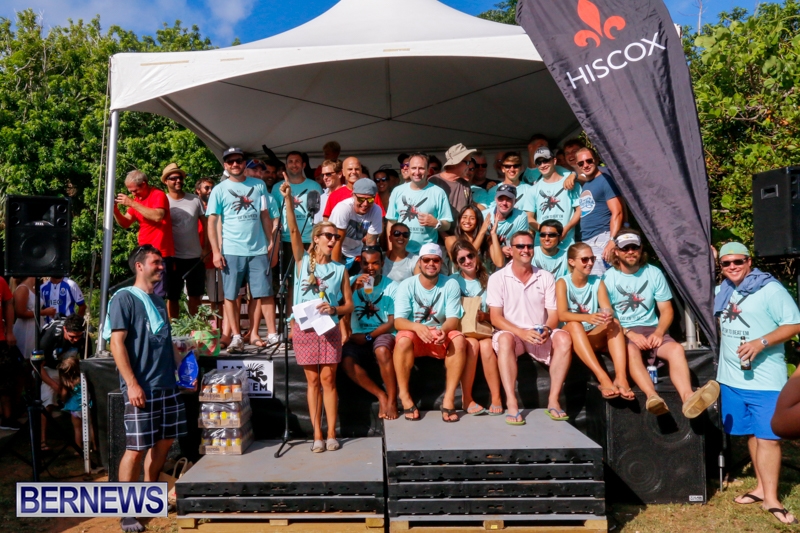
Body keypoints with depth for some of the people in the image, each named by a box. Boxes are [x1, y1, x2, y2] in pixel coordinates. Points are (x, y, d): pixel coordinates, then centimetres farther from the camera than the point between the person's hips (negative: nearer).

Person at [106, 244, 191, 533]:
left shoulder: (158, 300, 16)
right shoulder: (125, 298, -7)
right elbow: (117, 343, -13)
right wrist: (131, 384, -18)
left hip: (167, 385, 8)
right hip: (142, 387, -8)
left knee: (164, 441, 13)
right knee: (136, 448, -2)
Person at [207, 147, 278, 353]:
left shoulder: (259, 185, 9)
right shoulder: (219, 190, 4)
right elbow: (212, 222, 1)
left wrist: (271, 241, 5)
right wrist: (216, 251, -7)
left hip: (259, 249, 1)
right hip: (231, 251, -1)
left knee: (265, 293, 3)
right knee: (230, 295, 3)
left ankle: (272, 334, 10)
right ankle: (236, 336, 12)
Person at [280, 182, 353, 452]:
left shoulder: (339, 269, 6)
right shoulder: (303, 261, 3)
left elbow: (349, 305, 5)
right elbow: (293, 231, -10)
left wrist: (334, 309, -15)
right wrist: (288, 201, -20)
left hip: (330, 329, 0)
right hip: (304, 327, 0)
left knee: (328, 378, 0)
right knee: (313, 380, 5)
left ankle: (331, 433, 8)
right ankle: (317, 435, 11)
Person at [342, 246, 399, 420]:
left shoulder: (392, 287, -3)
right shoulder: (353, 281, 4)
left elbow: (392, 322, -6)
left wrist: (368, 336, -14)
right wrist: (354, 287, -22)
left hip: (382, 334, -2)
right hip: (358, 337, 3)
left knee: (382, 351, -35)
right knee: (347, 361, -26)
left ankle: (392, 400, -17)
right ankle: (381, 396, -9)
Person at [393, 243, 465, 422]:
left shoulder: (451, 285, -4)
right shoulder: (407, 286, -8)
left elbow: (453, 318, -10)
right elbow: (398, 321, -16)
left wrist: (443, 330, -35)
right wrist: (417, 327, -38)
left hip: (441, 338, 1)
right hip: (415, 335, -1)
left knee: (459, 340, -30)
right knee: (403, 339, -34)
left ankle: (449, 399, -24)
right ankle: (405, 397, -21)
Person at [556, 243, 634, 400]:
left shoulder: (598, 283, 6)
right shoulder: (563, 283, -5)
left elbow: (607, 308, -9)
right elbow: (562, 315, -20)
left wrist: (608, 315, -36)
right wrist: (587, 317, -40)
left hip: (594, 336, 3)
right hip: (571, 336, -3)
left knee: (614, 323, -25)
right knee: (574, 325, -35)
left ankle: (621, 377, -41)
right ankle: (603, 378, -46)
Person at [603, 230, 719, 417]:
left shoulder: (654, 273, 9)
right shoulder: (608, 278, 0)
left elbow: (666, 310, 9)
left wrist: (659, 332, -11)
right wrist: (630, 334, -19)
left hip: (651, 330, 3)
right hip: (621, 333, -3)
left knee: (677, 349, -27)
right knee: (631, 350, -37)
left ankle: (688, 397, -50)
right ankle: (653, 397, -57)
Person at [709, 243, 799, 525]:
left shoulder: (770, 289, -9)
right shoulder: (723, 291, 10)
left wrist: (761, 343, -22)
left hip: (765, 379, -6)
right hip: (732, 376, 6)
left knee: (767, 436, -3)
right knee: (751, 433, 14)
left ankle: (771, 498, 4)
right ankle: (762, 487, 25)